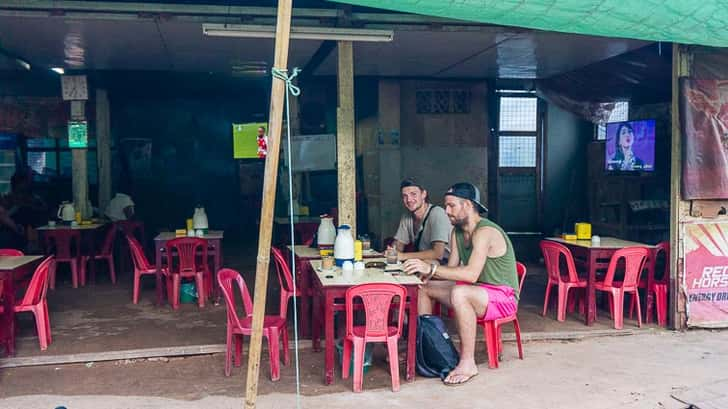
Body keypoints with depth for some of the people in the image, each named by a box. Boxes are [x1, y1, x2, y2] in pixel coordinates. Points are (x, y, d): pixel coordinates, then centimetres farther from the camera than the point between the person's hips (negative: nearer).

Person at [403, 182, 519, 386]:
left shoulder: (485, 232, -23)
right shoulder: (457, 232, 7)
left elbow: (471, 274, -36)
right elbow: (452, 269, 4)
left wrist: (431, 268, -38)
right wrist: (426, 273, -15)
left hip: (503, 297, -10)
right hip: (476, 292, 10)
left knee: (459, 293, -39)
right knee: (424, 287, 7)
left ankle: (467, 363, -27)